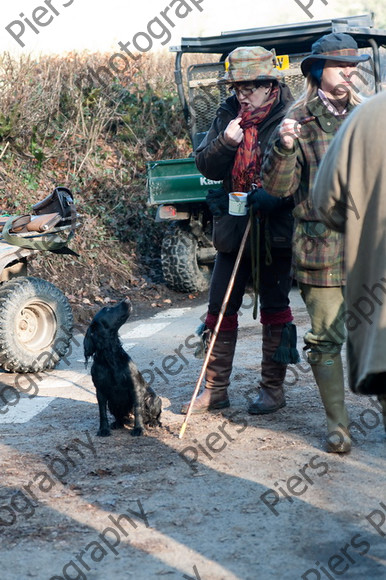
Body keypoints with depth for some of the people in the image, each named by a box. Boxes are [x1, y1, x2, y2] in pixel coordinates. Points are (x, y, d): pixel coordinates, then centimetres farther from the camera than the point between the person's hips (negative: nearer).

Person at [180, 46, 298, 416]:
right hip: (233, 226, 5)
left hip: (275, 228, -4)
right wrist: (225, 142, -16)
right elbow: (205, 166, 2)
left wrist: (273, 196, -26)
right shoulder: (228, 115, 5)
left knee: (274, 309, 7)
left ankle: (273, 388, 17)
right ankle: (215, 389, 15)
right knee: (220, 309, 6)